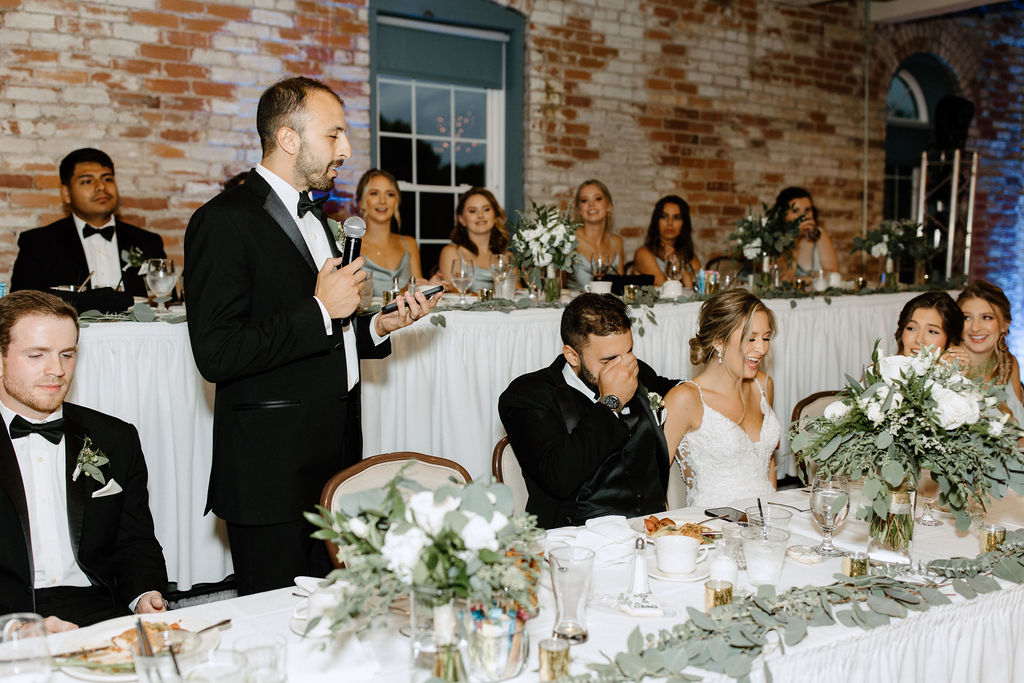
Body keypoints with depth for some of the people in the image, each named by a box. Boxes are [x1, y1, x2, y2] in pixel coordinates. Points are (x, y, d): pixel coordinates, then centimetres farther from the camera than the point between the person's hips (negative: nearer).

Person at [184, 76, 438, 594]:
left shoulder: (311, 216, 17)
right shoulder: (225, 221, -12)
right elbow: (216, 354, -21)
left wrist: (379, 326, 7)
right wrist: (320, 310, -17)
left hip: (334, 462, 8)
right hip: (273, 472, -8)